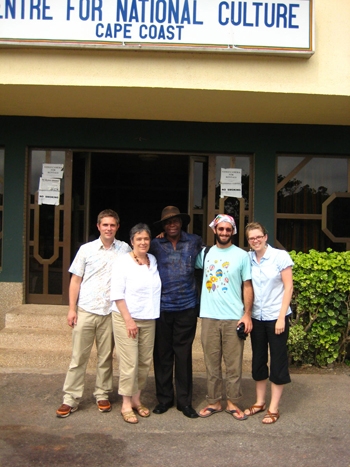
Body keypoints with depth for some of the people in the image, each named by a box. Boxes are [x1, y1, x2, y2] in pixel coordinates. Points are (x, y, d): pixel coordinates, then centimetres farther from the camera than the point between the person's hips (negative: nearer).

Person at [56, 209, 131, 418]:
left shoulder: (124, 249, 2)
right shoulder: (86, 249, 2)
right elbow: (76, 280, 4)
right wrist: (72, 308, -1)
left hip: (110, 312, 0)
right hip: (85, 310, 0)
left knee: (106, 357, 9)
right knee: (79, 357, 4)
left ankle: (102, 394, 22)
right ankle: (71, 398, 11)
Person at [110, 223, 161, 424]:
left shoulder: (154, 261, 8)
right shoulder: (123, 263, -7)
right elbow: (117, 294, -10)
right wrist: (129, 320, -15)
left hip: (148, 320, 5)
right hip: (126, 318, -5)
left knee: (145, 362, 9)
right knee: (129, 363, -4)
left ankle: (136, 399, 25)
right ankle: (127, 405, 9)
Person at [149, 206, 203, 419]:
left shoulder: (194, 241, 4)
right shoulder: (155, 244, 2)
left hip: (187, 307, 0)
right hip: (162, 308, 0)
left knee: (184, 355, 6)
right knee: (162, 354, 8)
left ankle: (185, 401, 17)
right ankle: (164, 398, 22)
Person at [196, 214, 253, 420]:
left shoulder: (242, 255, 1)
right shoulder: (205, 253, 8)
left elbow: (247, 286, 2)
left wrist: (247, 314, -5)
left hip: (234, 318, -2)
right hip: (209, 317, 2)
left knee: (234, 363, 4)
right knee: (212, 363, 8)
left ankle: (233, 403, 17)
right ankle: (214, 401, 20)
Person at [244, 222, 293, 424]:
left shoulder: (280, 256, -9)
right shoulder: (247, 259, 1)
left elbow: (288, 287, -8)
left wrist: (281, 317, -12)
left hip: (276, 317, -4)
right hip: (256, 317, 4)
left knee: (278, 361, 4)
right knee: (258, 360, 13)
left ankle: (274, 408, 15)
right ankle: (260, 402, 28)